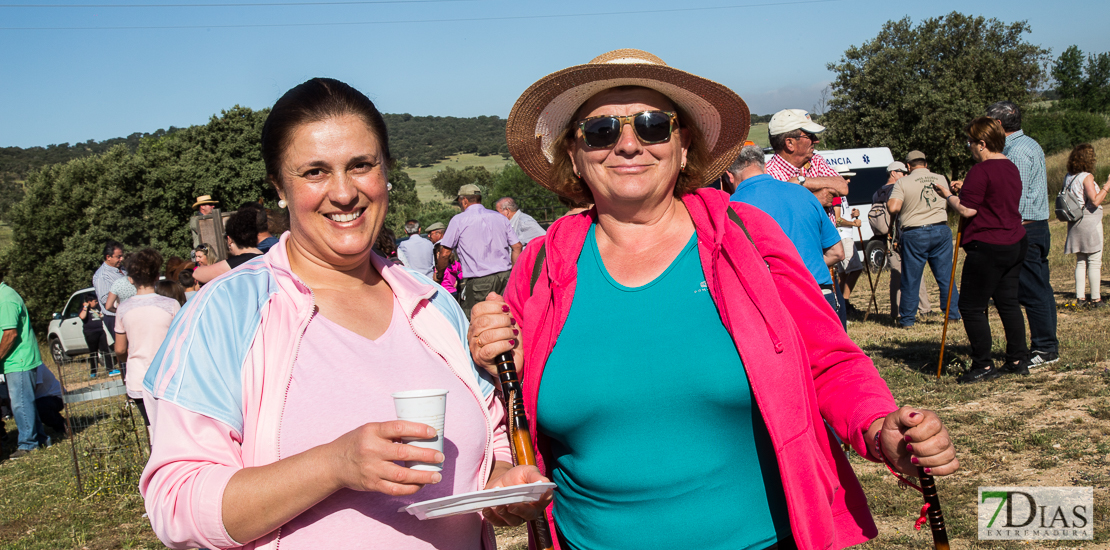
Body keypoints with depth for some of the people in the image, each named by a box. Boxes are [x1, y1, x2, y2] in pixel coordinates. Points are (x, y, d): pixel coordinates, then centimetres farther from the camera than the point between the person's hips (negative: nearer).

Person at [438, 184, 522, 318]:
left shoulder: (458, 220, 2)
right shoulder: (500, 217, 15)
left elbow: (445, 254, 3)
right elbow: (517, 247, 13)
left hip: (478, 281, -5)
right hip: (505, 277, 5)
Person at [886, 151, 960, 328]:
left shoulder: (902, 183, -6)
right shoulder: (941, 179, 8)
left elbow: (893, 208, -16)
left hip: (915, 234, -3)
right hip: (941, 231, 3)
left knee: (911, 278, 5)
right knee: (946, 276, 10)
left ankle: (907, 319, 11)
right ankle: (954, 313, 15)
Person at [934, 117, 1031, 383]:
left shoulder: (981, 170, -16)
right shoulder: (1011, 168, 13)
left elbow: (967, 210, -18)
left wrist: (948, 195, -1)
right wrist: (964, 190, 18)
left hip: (988, 248, -9)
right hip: (1016, 243, 9)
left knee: (971, 306, -2)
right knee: (1008, 301, 15)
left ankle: (983, 366, 0)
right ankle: (1019, 360, 18)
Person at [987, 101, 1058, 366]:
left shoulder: (1017, 151, -15)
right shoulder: (1030, 145, 17)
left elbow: (1017, 198, -20)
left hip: (1024, 228, -10)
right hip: (1039, 225, 10)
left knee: (1032, 291, -6)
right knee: (1041, 288, 11)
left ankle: (1045, 349, -2)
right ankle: (1048, 346, 17)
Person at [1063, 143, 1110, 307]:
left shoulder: (1068, 177, 7)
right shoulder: (1086, 177, -14)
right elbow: (1095, 201, -20)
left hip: (1075, 224, 7)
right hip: (1090, 222, -7)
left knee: (1080, 261, 13)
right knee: (1095, 261, -2)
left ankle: (1079, 297, 12)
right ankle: (1095, 298, 0)